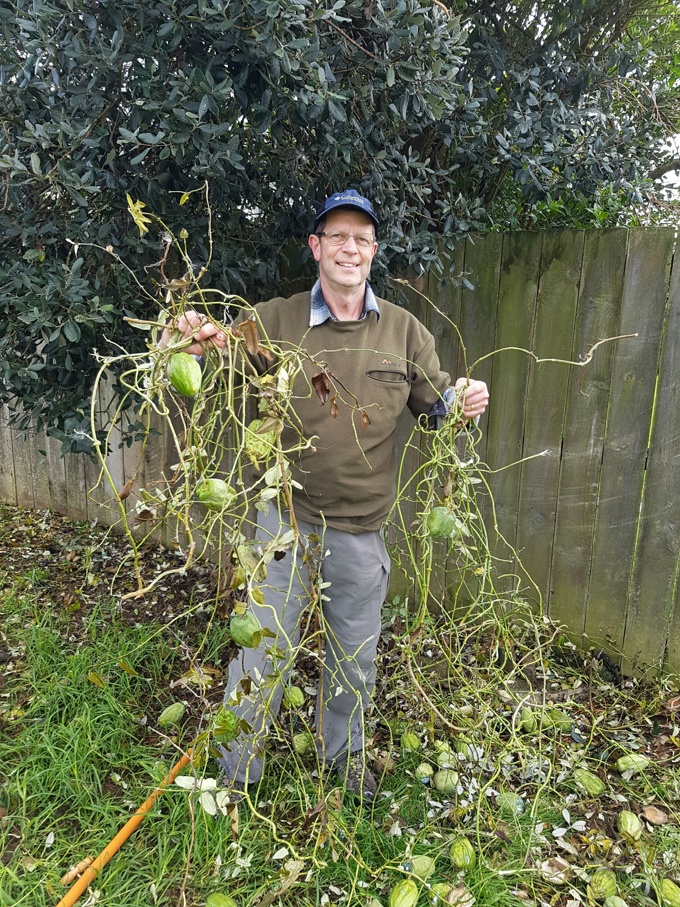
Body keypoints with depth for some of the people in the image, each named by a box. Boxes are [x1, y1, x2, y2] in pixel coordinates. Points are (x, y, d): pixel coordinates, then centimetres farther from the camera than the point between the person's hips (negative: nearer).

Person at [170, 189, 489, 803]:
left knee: (354, 656, 20)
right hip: (288, 521, -1)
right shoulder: (274, 321, -4)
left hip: (362, 530, 2)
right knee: (262, 652, 10)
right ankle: (238, 769, 36)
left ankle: (344, 752, 48)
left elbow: (435, 401, 7)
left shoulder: (404, 330, 1)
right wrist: (194, 342, -29)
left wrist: (463, 399, -17)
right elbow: (219, 351, -5)